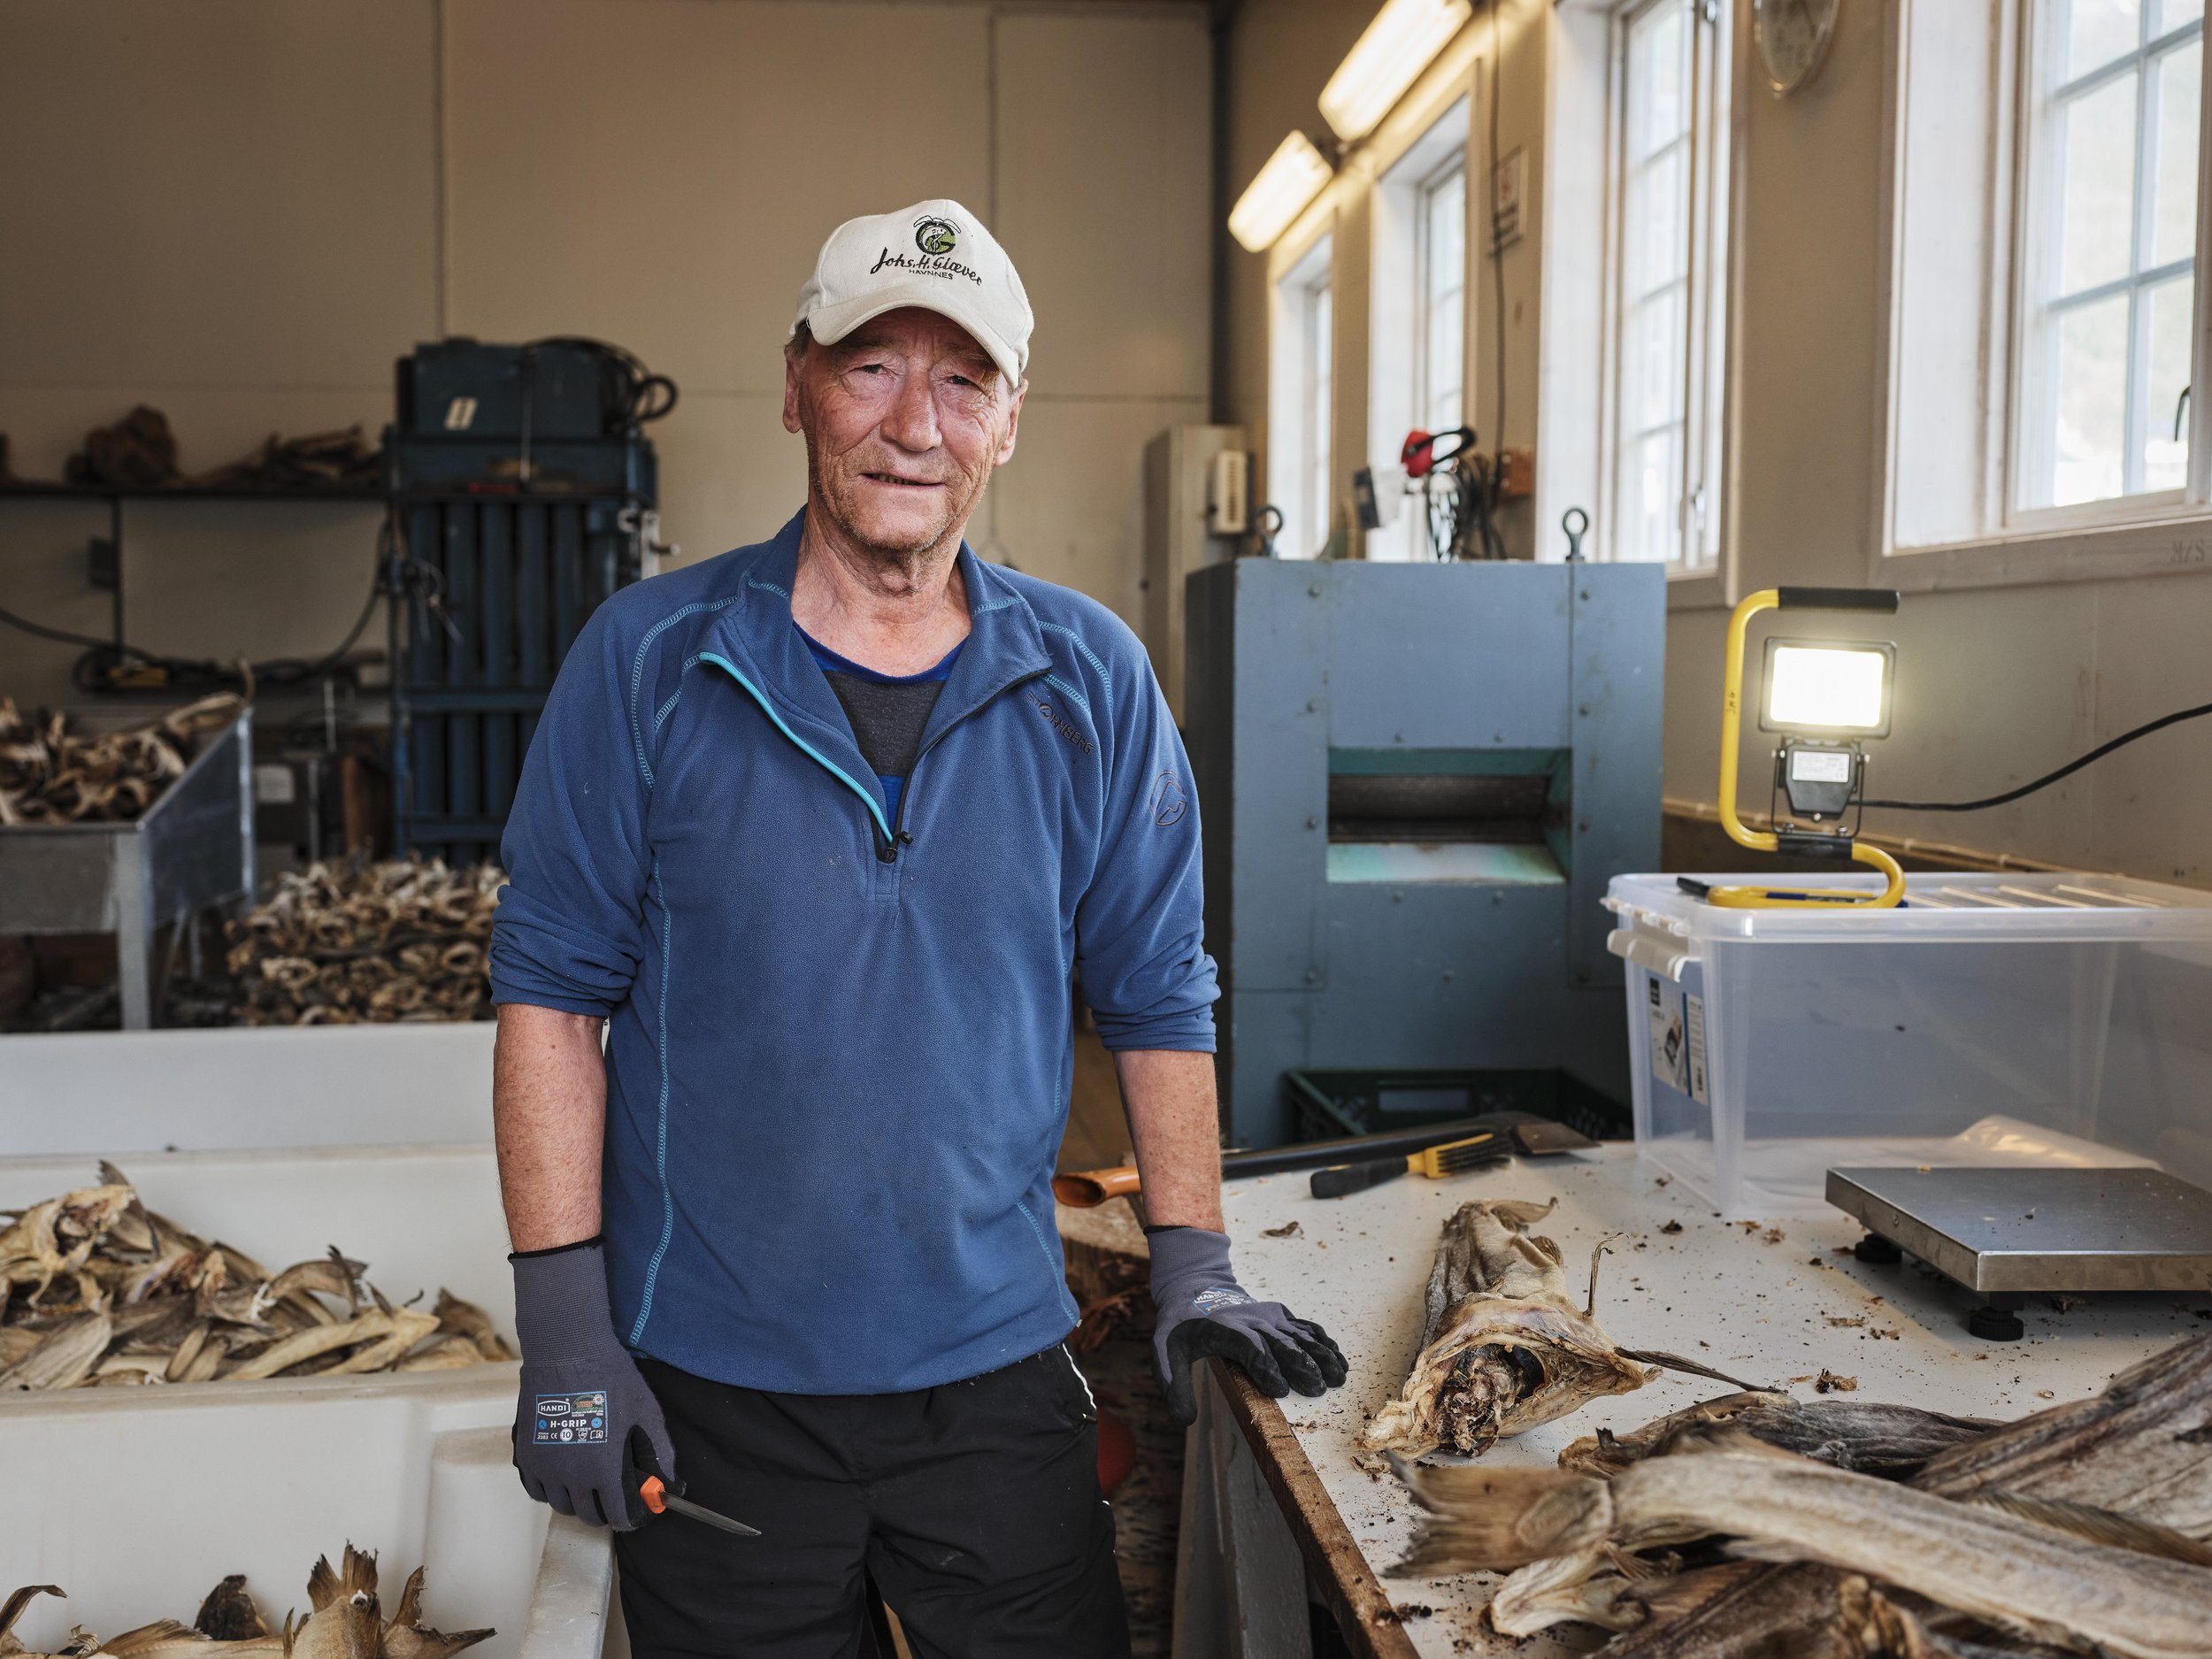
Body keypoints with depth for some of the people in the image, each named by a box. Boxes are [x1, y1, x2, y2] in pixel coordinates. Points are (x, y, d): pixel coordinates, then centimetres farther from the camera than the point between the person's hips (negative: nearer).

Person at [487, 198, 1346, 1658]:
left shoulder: (1091, 683, -2)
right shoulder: (649, 661, -6)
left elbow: (1158, 992, 5)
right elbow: (552, 989, -4)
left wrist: (1196, 1273, 1)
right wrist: (564, 1328, -7)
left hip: (998, 1370, 1)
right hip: (710, 1387, -1)